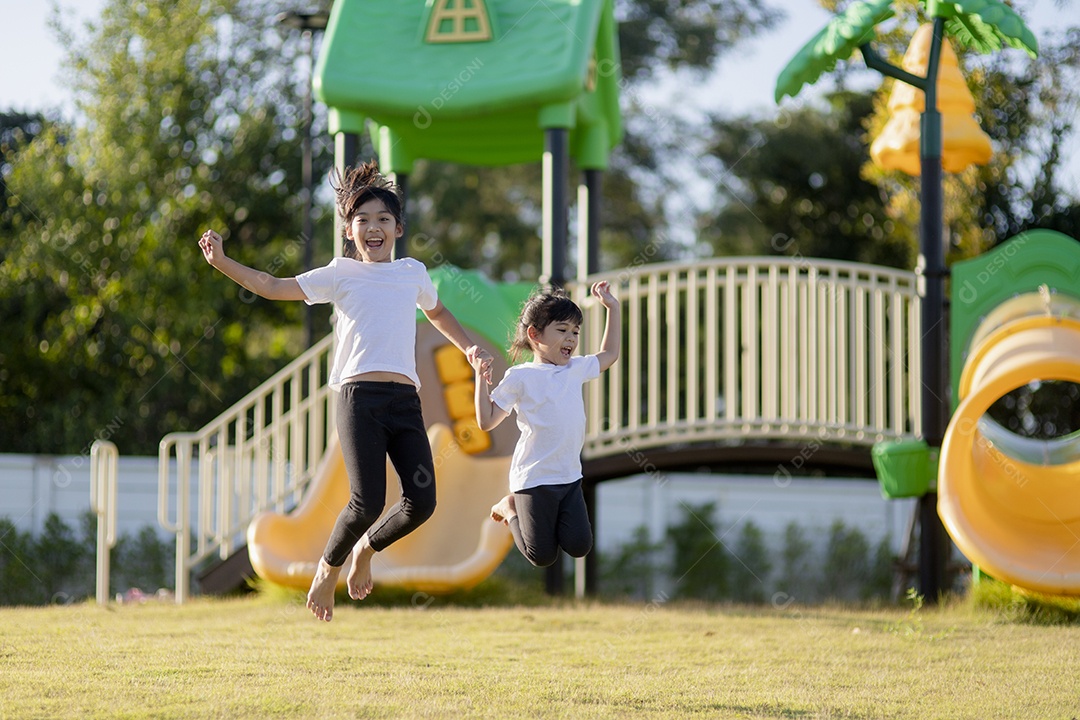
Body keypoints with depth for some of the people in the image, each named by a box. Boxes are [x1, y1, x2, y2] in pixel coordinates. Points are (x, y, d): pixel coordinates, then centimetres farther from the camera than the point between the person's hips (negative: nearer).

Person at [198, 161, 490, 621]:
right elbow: (274, 287, 9)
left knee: (421, 501, -10)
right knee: (367, 502, -17)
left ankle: (368, 547, 22)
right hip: (359, 396, -4)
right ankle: (329, 567, 13)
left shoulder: (413, 273, 21)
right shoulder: (341, 275, 11)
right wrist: (222, 262, -1)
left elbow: (437, 312, 41)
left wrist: (469, 348, 28)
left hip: (406, 399, 4)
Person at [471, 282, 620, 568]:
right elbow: (486, 421, -9)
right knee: (543, 557, -2)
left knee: (579, 547, -3)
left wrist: (612, 308, 22)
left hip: (570, 478, 6)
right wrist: (481, 379, -18)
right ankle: (511, 509, 24)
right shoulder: (521, 377, -8)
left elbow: (608, 354, 28)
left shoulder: (576, 369, 9)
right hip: (534, 479, -6)